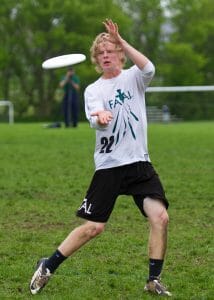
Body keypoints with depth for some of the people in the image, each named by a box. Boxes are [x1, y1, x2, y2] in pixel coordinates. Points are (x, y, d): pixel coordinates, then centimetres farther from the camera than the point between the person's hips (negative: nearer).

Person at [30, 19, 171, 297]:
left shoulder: (133, 78, 5)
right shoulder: (93, 90, 3)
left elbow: (149, 68, -20)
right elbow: (96, 121, -16)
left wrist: (121, 42, -25)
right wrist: (101, 118, -40)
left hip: (139, 163, 1)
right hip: (108, 166, -1)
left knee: (160, 217, -14)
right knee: (93, 227, -1)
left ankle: (154, 281, -1)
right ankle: (47, 267, 16)